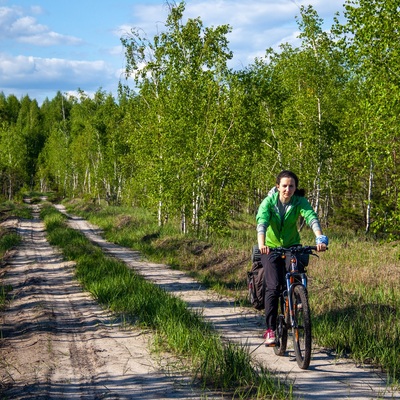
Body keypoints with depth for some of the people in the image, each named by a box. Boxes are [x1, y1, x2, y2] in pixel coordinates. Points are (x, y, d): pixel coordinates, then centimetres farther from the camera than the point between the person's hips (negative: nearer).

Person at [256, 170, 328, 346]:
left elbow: (311, 218, -29)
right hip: (271, 248, -2)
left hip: (292, 247, 2)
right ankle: (270, 330, -12)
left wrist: (320, 238, -49)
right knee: (273, 286, -16)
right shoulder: (268, 202, -16)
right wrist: (261, 244, -51)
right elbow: (262, 222, -32)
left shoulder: (300, 202, -13)